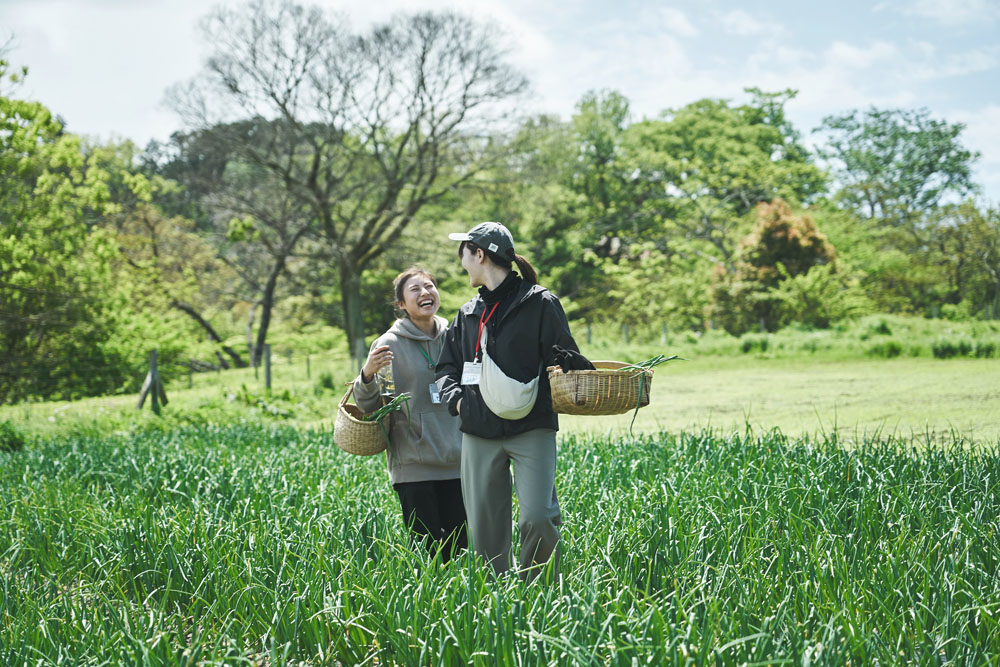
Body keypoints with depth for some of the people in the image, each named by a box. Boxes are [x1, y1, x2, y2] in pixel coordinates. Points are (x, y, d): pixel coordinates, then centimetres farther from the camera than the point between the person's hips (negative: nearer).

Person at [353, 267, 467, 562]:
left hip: (456, 460, 4)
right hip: (413, 465, -4)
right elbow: (369, 406, -4)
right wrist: (368, 375, -22)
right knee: (425, 549, -6)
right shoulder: (390, 344, -2)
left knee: (457, 545, 5)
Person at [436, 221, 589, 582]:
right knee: (484, 527, 5)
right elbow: (447, 367, 23)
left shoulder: (539, 303, 0)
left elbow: (566, 361, 0)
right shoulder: (468, 313, 16)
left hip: (531, 430, -5)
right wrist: (457, 399, 4)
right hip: (479, 435, 5)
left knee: (537, 518, -15)